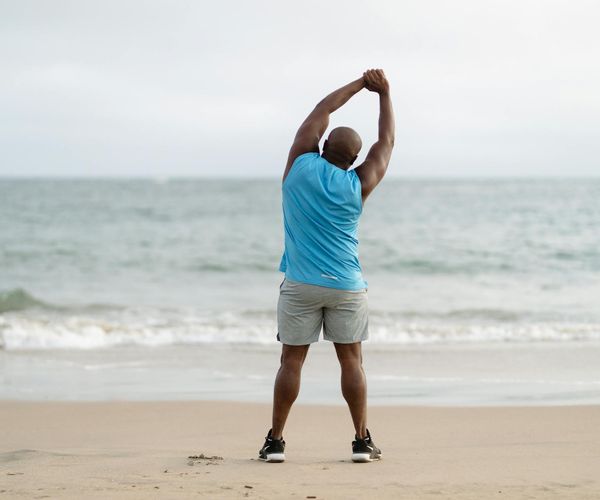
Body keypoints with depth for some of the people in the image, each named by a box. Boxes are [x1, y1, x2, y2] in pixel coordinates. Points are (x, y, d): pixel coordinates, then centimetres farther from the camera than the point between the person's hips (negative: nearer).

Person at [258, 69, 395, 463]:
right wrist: (384, 93, 18)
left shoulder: (301, 165, -6)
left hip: (300, 284, 0)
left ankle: (275, 441, 2)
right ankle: (363, 441, 5)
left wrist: (359, 85, 17)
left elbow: (321, 112, 8)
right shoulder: (357, 185, -5)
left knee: (292, 360, 3)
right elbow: (387, 143, 9)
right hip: (346, 287, 0)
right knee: (352, 360, 6)